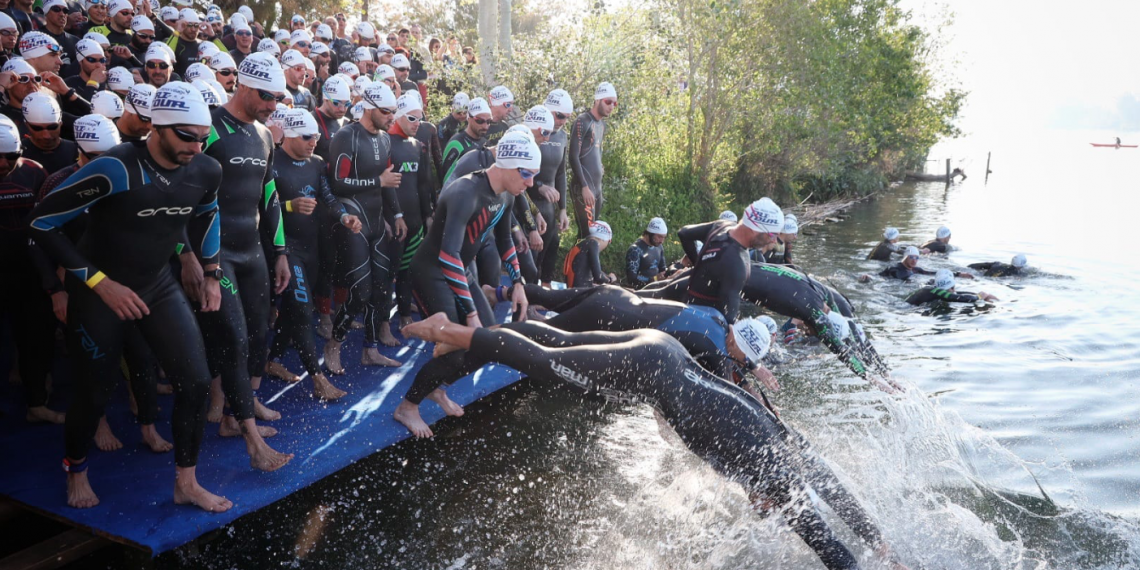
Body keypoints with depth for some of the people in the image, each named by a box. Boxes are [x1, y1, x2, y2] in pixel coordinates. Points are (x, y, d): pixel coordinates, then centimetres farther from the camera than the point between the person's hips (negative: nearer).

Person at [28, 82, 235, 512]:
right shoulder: (115, 169, -27)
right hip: (100, 291, -4)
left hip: (158, 284, 5)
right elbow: (42, 223, -21)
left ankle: (186, 483, 13)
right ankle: (76, 471, 39)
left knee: (195, 380, -5)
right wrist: (101, 283, -21)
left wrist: (211, 273, 10)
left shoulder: (205, 172, -10)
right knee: (94, 392, 7)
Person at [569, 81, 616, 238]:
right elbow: (573, 157, -13)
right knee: (588, 234, -13)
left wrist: (598, 186, 17)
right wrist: (584, 187, -18)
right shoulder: (582, 122, -8)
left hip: (597, 186, 8)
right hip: (584, 187, -8)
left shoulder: (602, 124, 16)